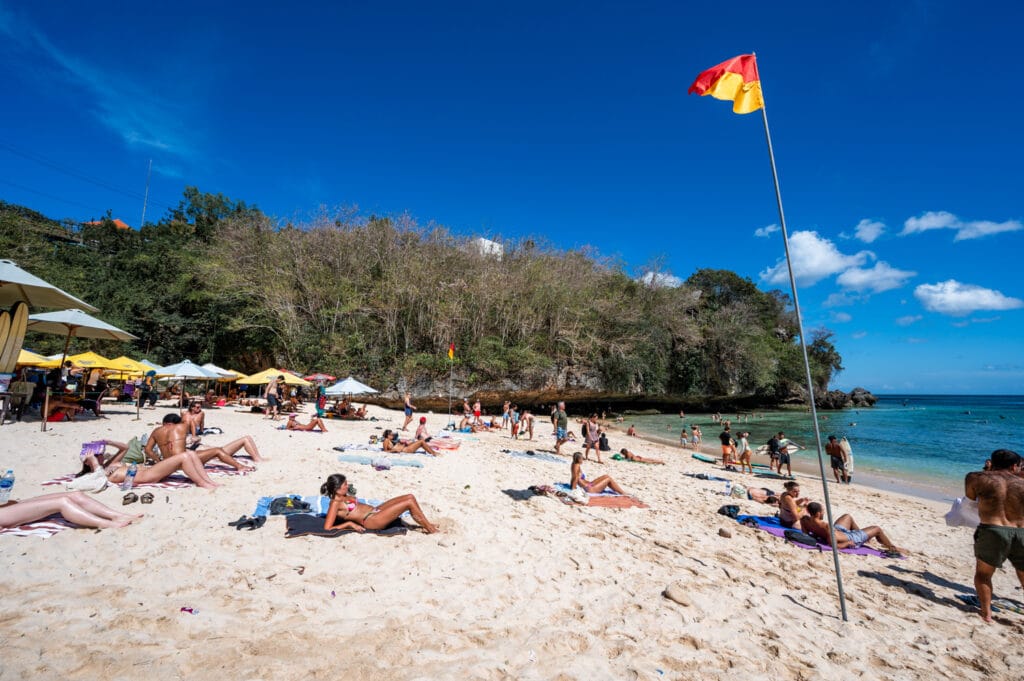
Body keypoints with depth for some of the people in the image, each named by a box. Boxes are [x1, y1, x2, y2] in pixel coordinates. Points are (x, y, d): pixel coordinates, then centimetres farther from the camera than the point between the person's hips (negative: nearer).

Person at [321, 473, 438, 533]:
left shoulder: (344, 496, 13)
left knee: (410, 497, 1)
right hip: (371, 520, -10)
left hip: (375, 510, 10)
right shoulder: (335, 503, -11)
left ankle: (426, 524, 10)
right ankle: (429, 528, -2)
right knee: (409, 502, -16)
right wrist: (349, 523, -21)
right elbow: (327, 528, -20)